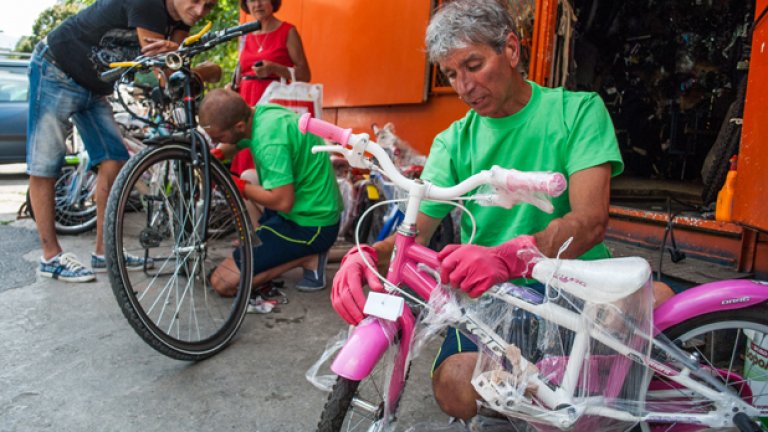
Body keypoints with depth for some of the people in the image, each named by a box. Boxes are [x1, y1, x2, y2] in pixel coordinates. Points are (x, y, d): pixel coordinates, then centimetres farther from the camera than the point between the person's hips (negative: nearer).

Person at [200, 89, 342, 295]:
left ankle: (306, 258, -5)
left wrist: (239, 187, -17)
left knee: (222, 282, -9)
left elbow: (283, 201, -31)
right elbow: (234, 145, 21)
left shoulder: (269, 140, -28)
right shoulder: (261, 111, 1)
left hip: (310, 226, -9)